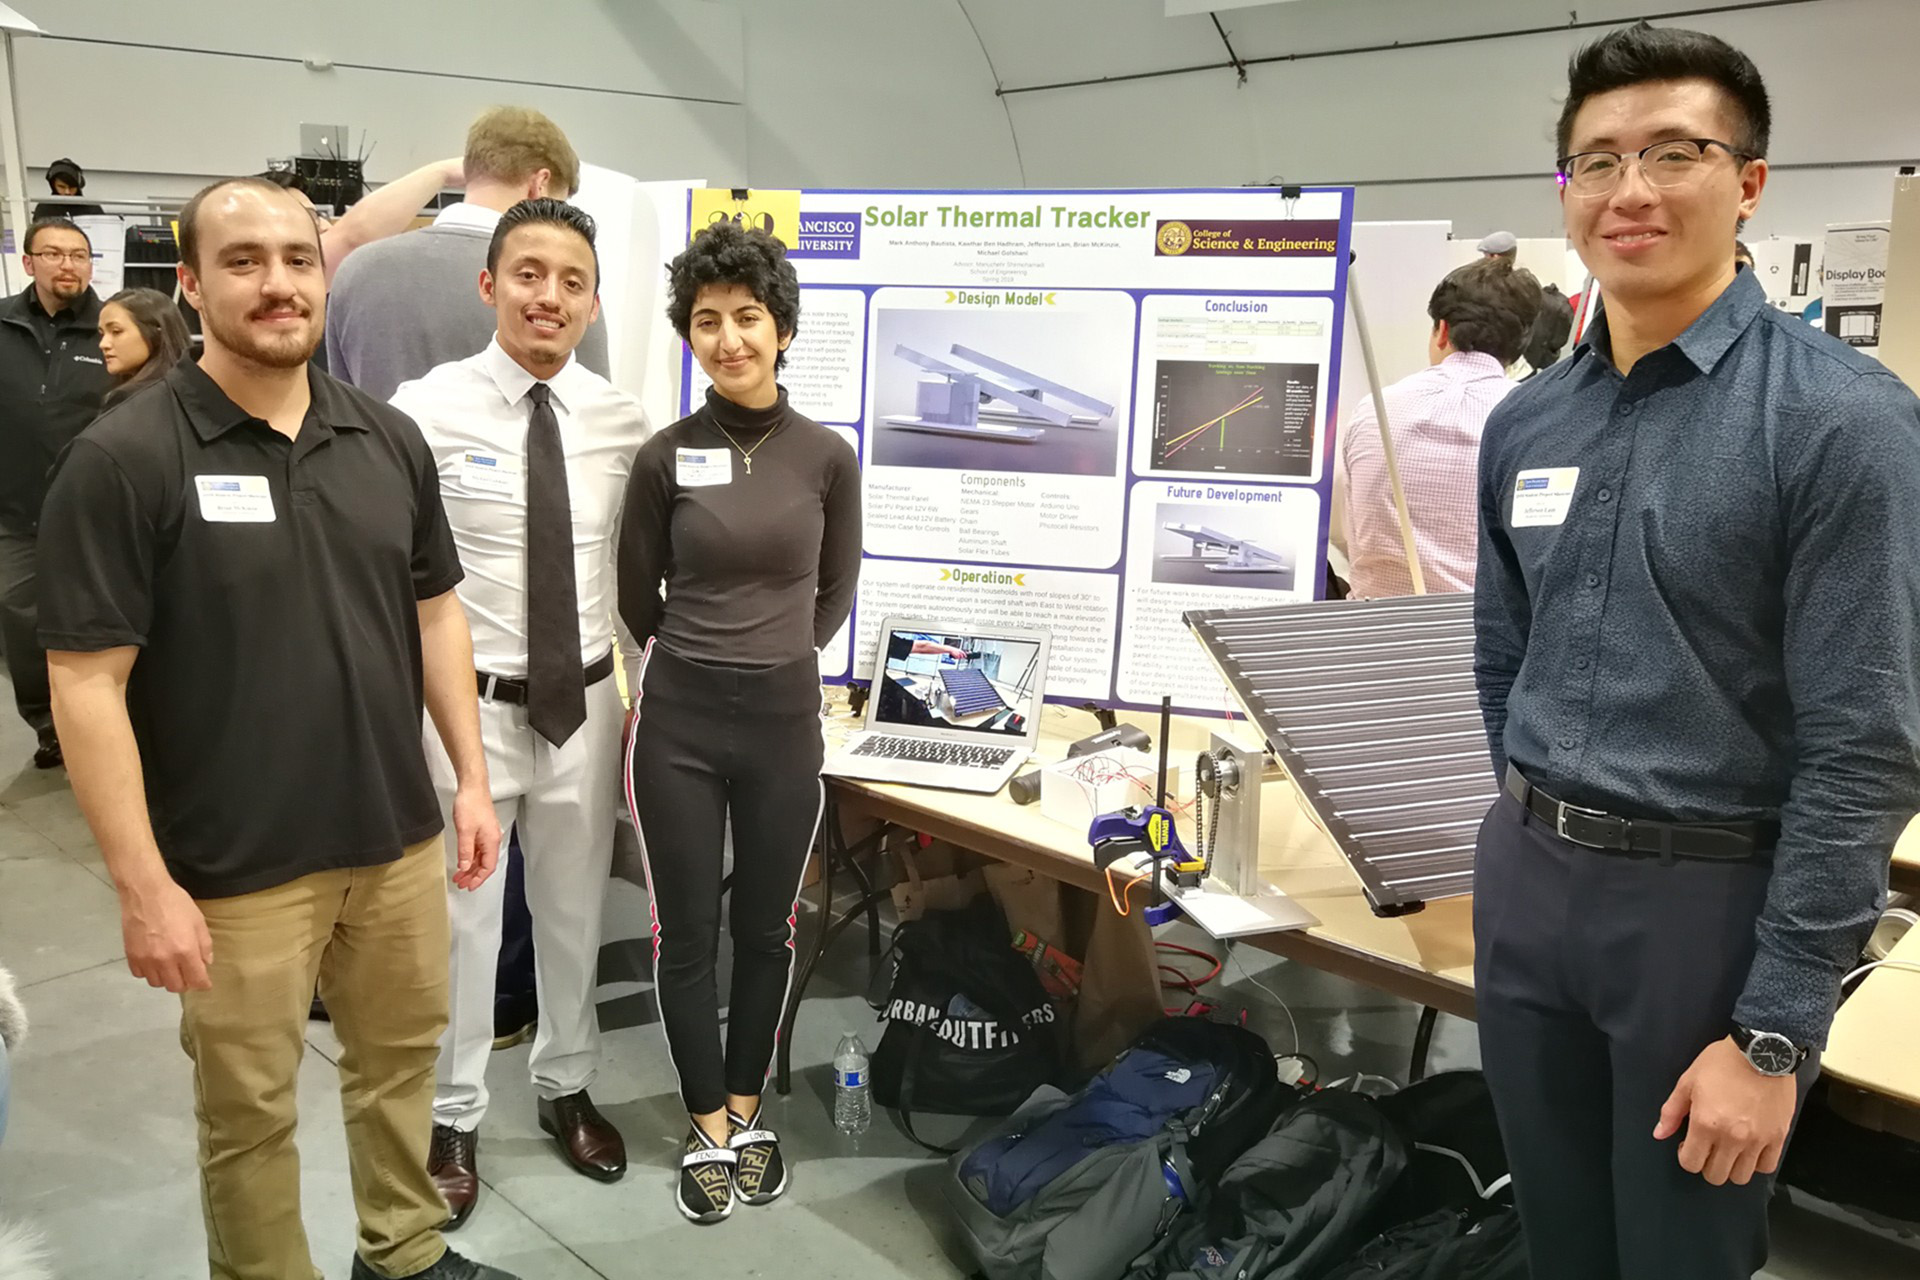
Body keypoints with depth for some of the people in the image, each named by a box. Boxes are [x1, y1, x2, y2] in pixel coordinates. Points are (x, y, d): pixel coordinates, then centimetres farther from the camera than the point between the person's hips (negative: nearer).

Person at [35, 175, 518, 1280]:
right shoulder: (124, 459, -13)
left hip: (400, 841, 5)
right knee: (251, 1112, 12)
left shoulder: (391, 440, 2)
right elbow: (87, 685, -14)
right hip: (235, 869, -5)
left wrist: (474, 779, 7)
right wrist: (145, 887, -16)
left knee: (402, 1060, 21)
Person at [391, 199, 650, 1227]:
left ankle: (565, 1088, 41)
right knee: (460, 921, 11)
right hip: (469, 705, -3)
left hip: (584, 702, 3)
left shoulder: (621, 421, -1)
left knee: (575, 912, 19)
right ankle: (454, 1118, 32)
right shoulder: (429, 410, -11)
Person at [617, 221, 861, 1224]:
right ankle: (707, 1129, 25)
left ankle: (747, 1110, 33)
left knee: (765, 928, 13)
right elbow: (639, 596, 8)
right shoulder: (665, 457, -4)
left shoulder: (827, 457, -2)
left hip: (784, 721, 1)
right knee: (687, 932, 8)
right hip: (678, 719, -1)